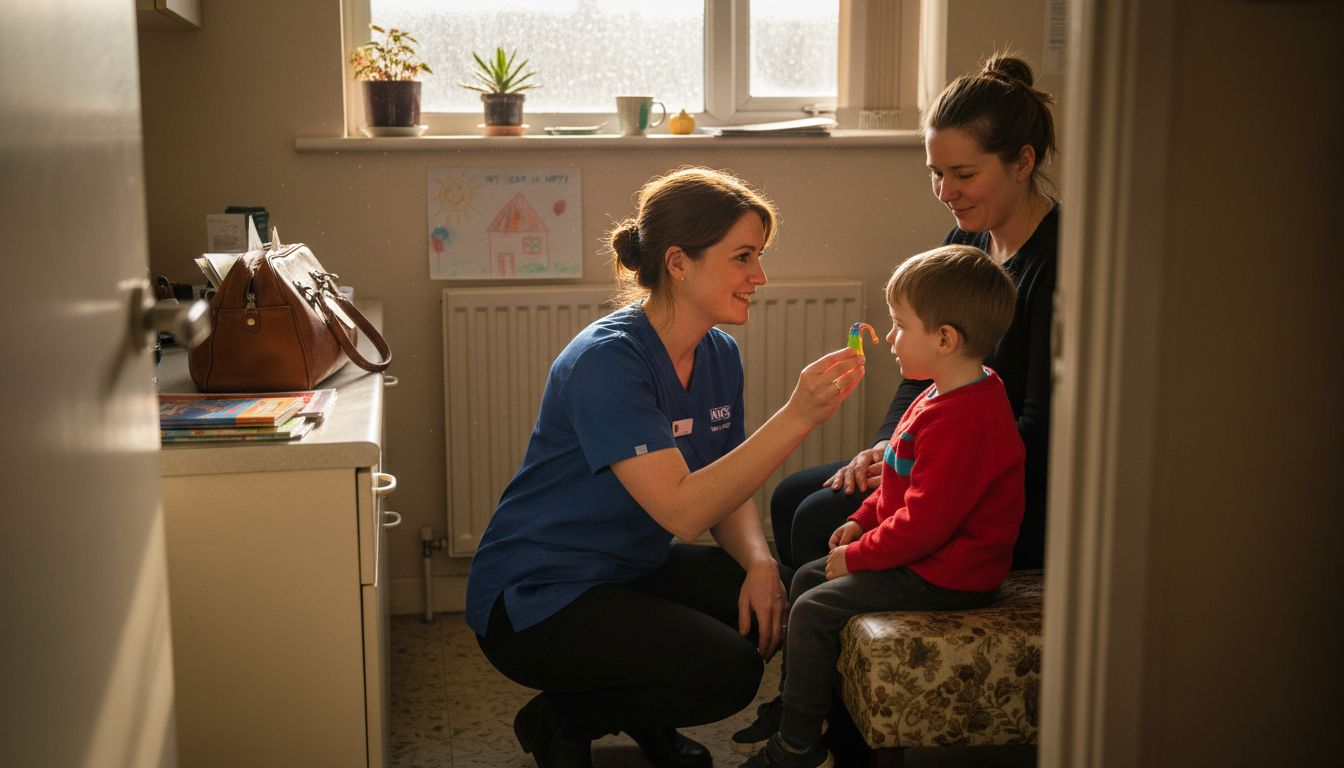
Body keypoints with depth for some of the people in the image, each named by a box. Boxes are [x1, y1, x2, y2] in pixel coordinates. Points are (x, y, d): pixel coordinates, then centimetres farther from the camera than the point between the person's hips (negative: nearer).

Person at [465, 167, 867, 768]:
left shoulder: (719, 355, 1)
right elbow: (681, 508, -33)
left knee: (772, 608, -8)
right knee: (729, 669, -22)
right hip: (535, 599, -8)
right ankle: (560, 720, 2)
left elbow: (727, 491, 7)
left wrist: (759, 562, -14)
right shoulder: (606, 360, -25)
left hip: (631, 571, 8)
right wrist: (797, 417, -38)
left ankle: (643, 714, 14)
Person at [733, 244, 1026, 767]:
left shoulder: (959, 421, -29)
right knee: (807, 577, 16)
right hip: (925, 554, 11)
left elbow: (924, 522, -29)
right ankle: (790, 705, 28)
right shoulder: (946, 396, 7)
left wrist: (857, 556, -16)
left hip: (943, 576, -11)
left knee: (814, 611, -13)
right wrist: (862, 521, 10)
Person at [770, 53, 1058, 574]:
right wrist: (886, 448, -5)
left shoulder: (1058, 259, -20)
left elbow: (1040, 430, -22)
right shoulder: (965, 243, 7)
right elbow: (921, 374, 11)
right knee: (792, 497, 6)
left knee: (824, 522, -18)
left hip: (1028, 500, -9)